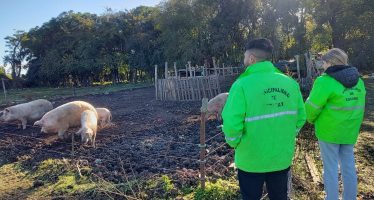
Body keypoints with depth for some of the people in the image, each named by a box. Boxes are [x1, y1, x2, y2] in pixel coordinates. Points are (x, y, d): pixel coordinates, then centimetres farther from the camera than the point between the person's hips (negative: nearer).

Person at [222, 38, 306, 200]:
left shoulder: (242, 85, -20)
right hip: (282, 158, 5)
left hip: (251, 160, -4)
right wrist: (285, 139, 14)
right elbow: (300, 117, 1)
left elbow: (231, 124, -24)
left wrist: (235, 143, -5)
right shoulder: (290, 83, -5)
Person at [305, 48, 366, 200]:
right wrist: (348, 122, 13)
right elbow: (358, 106, 7)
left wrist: (311, 119, 3)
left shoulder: (326, 81, -18)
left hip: (329, 131, -6)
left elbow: (312, 106, -15)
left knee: (330, 166, 6)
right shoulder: (358, 81, 4)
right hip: (350, 131, 6)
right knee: (348, 164, 17)